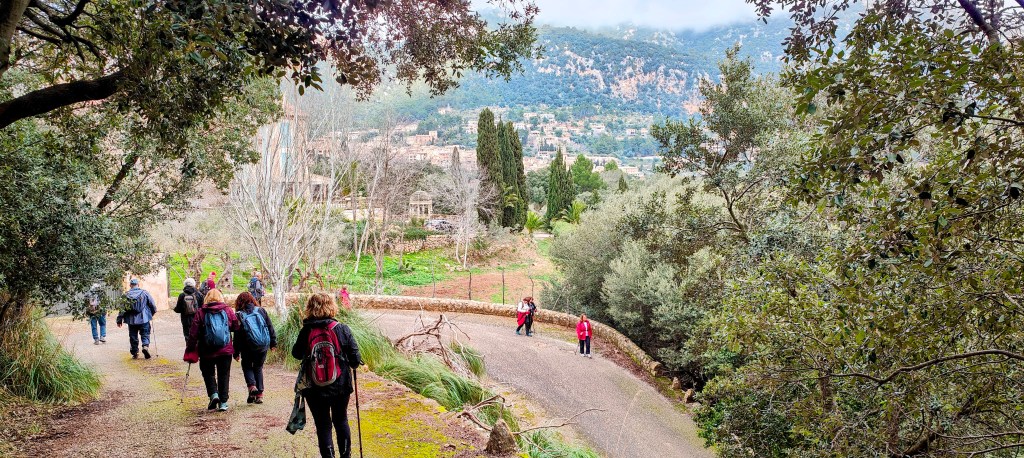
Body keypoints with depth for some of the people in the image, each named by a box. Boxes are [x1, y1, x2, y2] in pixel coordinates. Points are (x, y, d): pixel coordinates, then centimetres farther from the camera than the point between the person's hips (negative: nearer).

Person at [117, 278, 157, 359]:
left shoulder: (126, 295, -1)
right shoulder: (144, 293, -4)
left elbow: (122, 308, 1)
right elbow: (152, 304, -1)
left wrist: (119, 320, 10)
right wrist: (153, 313, 18)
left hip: (131, 320, 1)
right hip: (144, 319, -1)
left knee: (133, 336, 11)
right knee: (145, 334, 8)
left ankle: (135, 353, 15)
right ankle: (145, 346, -17)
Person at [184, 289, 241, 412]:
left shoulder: (201, 313, -3)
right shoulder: (228, 310, -1)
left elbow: (193, 334, -5)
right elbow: (237, 327, 3)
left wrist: (190, 351, 1)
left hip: (207, 351, -1)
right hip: (225, 350, 1)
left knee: (208, 373, 17)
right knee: (224, 375, 10)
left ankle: (213, 394, -4)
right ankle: (223, 403, 8)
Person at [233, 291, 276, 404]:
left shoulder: (239, 315, -5)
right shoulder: (261, 310, 2)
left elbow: (237, 336, -4)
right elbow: (270, 327, 4)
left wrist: (236, 352, 1)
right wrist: (273, 342, 12)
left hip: (248, 348, -2)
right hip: (263, 346, 2)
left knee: (247, 366, 19)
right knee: (258, 368, 17)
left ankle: (252, 386, -7)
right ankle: (259, 394, 10)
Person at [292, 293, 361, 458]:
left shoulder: (306, 332, -11)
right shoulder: (342, 330, -12)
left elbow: (297, 354, 6)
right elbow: (355, 358, -9)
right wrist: (353, 364, 13)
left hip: (315, 389, -1)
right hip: (340, 386, 1)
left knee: (323, 425, 11)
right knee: (341, 421, 21)